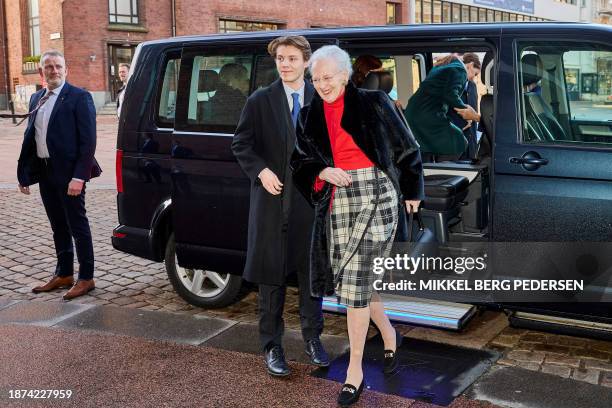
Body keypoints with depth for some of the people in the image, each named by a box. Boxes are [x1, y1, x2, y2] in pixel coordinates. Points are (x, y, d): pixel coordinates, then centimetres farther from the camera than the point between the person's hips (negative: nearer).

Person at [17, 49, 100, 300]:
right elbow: (30, 136, 14)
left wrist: (79, 176, -20)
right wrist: (24, 173, 7)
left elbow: (88, 141, -14)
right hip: (44, 172, 7)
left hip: (68, 172, -7)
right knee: (58, 227, 16)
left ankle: (86, 278, 12)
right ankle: (63, 275, 28)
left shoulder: (79, 98, -9)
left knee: (78, 227, 2)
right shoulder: (36, 99, 12)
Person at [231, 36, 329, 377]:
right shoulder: (260, 101, 0)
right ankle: (272, 345, 17)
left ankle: (313, 337, 28)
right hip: (273, 200, -1)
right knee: (272, 275, 5)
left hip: (311, 200, 2)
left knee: (312, 272, 12)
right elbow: (241, 144, 2)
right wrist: (261, 171, -12)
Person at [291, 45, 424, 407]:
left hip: (376, 197, -5)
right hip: (338, 201, 5)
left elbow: (407, 149, 7)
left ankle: (355, 370, 3)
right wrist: (322, 172, -10)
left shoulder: (373, 103, -1)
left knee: (355, 281, -9)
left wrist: (412, 191, 12)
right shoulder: (311, 116, 11)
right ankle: (389, 335, 39)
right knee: (357, 280, 10)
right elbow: (301, 161, 12)